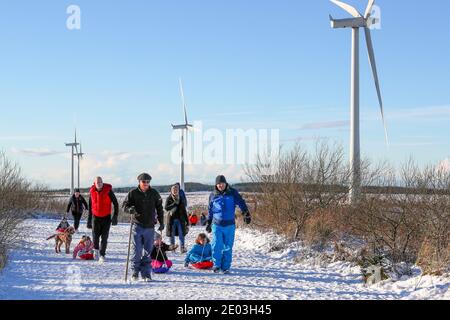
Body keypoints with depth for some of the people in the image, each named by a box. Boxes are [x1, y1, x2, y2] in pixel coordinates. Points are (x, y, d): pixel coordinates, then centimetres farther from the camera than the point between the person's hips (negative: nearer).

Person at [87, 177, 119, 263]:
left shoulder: (108, 190, -10)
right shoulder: (92, 192, 1)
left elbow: (115, 203, -4)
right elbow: (90, 206, 12)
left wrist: (115, 216, -10)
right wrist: (89, 220, 13)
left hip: (106, 217, -2)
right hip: (96, 217, 2)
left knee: (104, 237, -2)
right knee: (95, 236, -6)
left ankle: (102, 255, 7)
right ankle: (96, 249, 22)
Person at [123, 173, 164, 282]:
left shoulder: (154, 193, 8)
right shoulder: (133, 193, 0)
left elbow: (159, 208, 16)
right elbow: (125, 205, 0)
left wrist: (161, 223, 13)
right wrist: (130, 209, -23)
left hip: (150, 227, 2)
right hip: (137, 226, -2)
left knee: (148, 251, 4)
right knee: (137, 250, -5)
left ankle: (146, 274, 10)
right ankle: (135, 272, 8)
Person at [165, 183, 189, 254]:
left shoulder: (180, 199, 11)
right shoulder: (169, 199, 4)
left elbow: (184, 210, 12)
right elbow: (166, 207, -12)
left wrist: (187, 221, 8)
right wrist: (174, 204, -19)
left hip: (180, 219, 1)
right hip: (171, 219, -1)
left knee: (181, 234, -8)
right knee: (172, 235, 5)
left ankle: (182, 248, -8)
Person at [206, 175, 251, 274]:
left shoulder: (232, 193, 2)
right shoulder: (213, 195, 8)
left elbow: (241, 203, -2)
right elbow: (210, 210, 18)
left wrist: (246, 214, -15)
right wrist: (208, 223, 20)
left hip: (229, 225, -1)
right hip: (217, 225, 1)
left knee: (228, 247, 2)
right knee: (216, 246, -9)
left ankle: (226, 267, 10)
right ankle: (217, 265, 5)